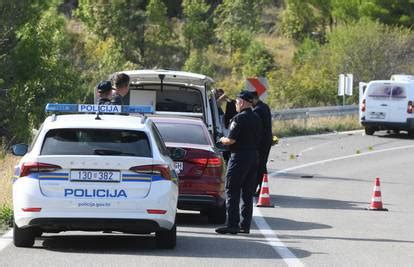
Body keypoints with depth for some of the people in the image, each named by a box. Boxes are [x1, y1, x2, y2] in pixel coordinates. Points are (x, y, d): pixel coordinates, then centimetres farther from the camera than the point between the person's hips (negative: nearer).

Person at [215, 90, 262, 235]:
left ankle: (232, 224, -9)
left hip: (239, 157, -8)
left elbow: (231, 140, -19)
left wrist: (223, 140, 3)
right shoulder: (257, 119, 12)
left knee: (232, 192, -4)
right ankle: (245, 225, 12)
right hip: (254, 155, 8)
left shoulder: (239, 118, -14)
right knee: (247, 193, 11)